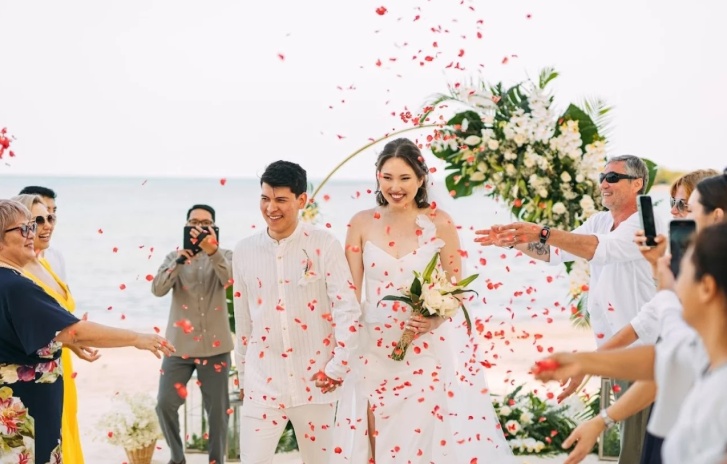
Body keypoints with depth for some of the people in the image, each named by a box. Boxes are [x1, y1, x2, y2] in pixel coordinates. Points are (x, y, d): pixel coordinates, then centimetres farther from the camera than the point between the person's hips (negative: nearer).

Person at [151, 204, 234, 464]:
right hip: (179, 345, 1)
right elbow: (158, 289, -10)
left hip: (215, 346, -1)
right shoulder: (174, 257, 7)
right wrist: (179, 262, -26)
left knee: (218, 409, 3)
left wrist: (212, 252, -39)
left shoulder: (225, 256, 4)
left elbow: (228, 279, -20)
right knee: (165, 404, -3)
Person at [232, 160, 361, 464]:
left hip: (314, 381, -2)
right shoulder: (244, 251, 3)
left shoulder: (324, 245, -6)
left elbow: (348, 309, -7)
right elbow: (242, 319, 11)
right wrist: (243, 376, 15)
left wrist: (338, 367, -10)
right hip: (262, 381, 2)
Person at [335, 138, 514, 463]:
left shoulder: (439, 223, -3)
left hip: (433, 349, -1)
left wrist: (437, 318, -18)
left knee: (436, 436, -1)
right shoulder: (362, 223, 1)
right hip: (377, 352, 2)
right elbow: (350, 293, 3)